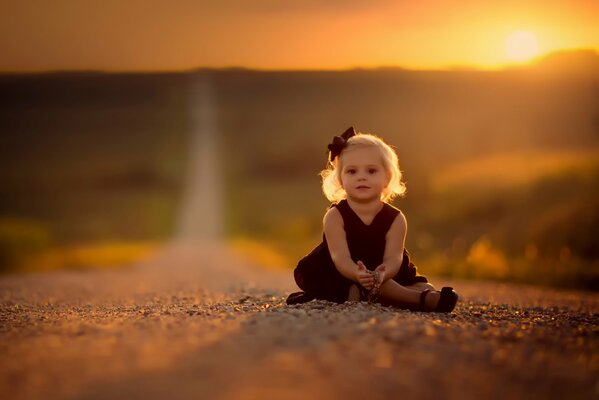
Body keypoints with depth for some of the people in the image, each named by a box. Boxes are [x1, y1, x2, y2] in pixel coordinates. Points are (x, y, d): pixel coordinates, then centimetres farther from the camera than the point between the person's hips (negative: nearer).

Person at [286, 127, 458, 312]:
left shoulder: (396, 219, -6)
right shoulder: (335, 217, -11)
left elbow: (393, 258, -20)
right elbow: (340, 257, -24)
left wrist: (381, 274, -46)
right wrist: (359, 275, -48)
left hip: (386, 277, 4)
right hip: (344, 276, -3)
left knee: (425, 287, -15)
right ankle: (421, 299, -41)